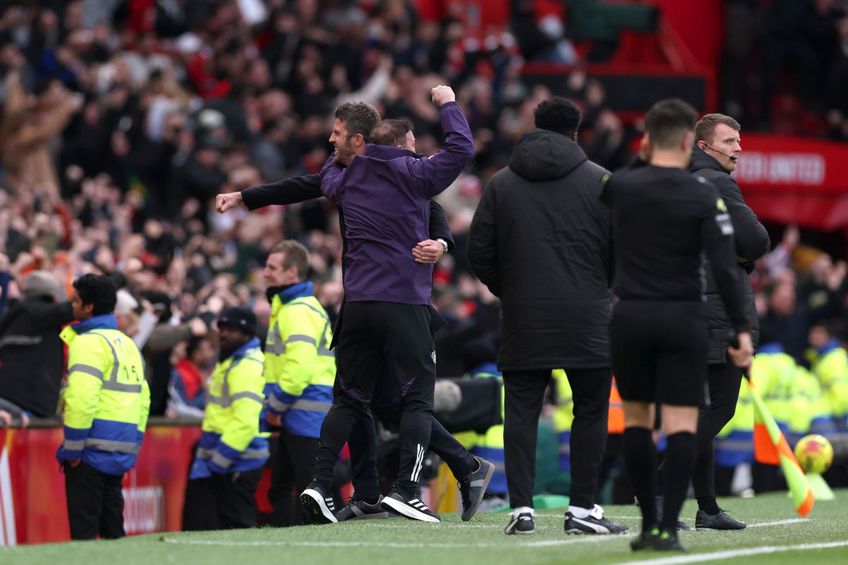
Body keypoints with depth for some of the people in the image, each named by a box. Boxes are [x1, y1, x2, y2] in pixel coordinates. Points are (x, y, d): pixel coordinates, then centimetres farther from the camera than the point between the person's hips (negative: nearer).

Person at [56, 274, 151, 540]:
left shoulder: (89, 342, -9)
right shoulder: (127, 343, 18)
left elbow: (82, 400, -19)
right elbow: (143, 398, 18)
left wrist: (71, 448, -14)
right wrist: (133, 443, 19)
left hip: (92, 449, -8)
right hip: (121, 452, 8)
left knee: (83, 529, -6)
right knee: (112, 529, 12)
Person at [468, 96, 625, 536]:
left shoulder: (501, 183, 8)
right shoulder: (599, 180, 1)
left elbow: (480, 253, 6)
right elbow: (621, 250, 0)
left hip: (523, 319, 2)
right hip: (585, 318, -2)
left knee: (521, 412, 4)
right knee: (590, 409, 6)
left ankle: (521, 508, -4)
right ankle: (582, 509, 4)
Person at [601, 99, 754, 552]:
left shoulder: (620, 187, -1)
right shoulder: (704, 196, -7)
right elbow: (725, 268, -13)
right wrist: (741, 329, -10)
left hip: (630, 318, 2)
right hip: (683, 319, -2)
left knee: (636, 420, 14)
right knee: (681, 425, -1)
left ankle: (649, 523, 14)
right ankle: (667, 529, -10)